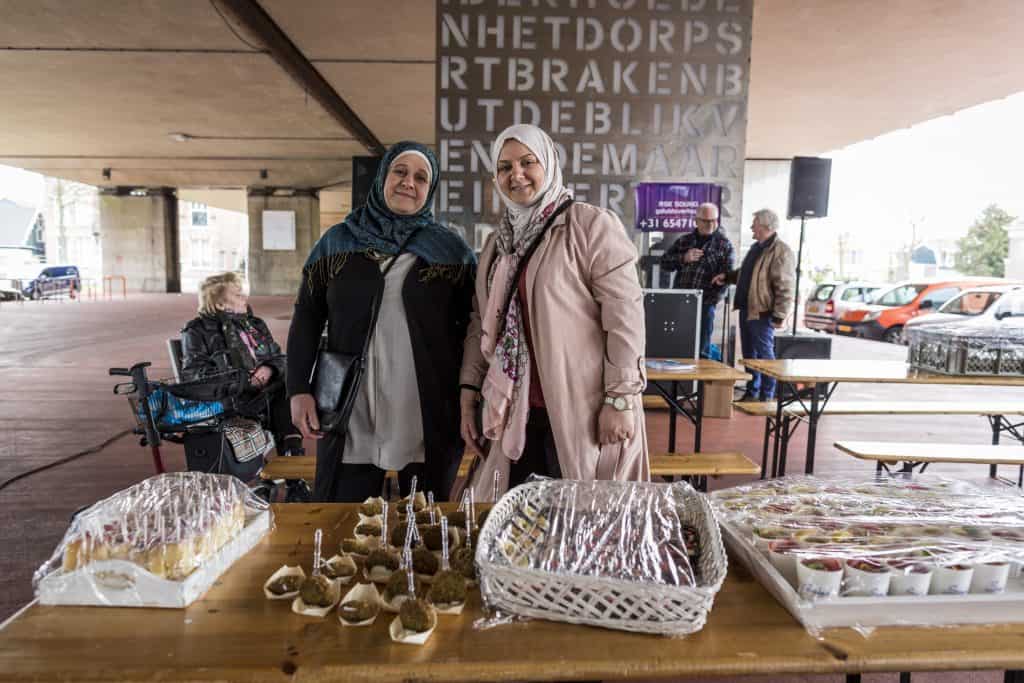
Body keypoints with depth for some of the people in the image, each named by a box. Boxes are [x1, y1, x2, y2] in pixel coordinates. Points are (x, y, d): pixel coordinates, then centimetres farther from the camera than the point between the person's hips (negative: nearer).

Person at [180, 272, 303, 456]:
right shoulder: (198, 331, 8)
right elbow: (192, 372, -4)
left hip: (264, 386, 5)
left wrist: (269, 369, -6)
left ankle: (292, 448, -32)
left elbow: (279, 358, 21)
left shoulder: (256, 325, 25)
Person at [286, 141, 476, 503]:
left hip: (430, 421, 0)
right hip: (350, 417, 1)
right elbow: (306, 318, 8)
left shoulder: (451, 250, 4)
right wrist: (299, 389, -1)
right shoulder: (338, 241, 8)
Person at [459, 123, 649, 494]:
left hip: (580, 414, -5)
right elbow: (482, 322, 15)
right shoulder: (496, 243, 15)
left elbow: (625, 313, -12)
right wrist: (469, 392, 8)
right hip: (515, 414, 6)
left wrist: (621, 399, -15)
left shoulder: (592, 225, -6)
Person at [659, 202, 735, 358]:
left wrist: (712, 299, -13)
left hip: (704, 304, -3)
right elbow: (664, 263, 11)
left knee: (701, 350, -3)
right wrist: (684, 258, -7)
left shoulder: (724, 244, 4)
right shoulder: (684, 240, 14)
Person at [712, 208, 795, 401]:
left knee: (764, 353, -2)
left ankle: (767, 396, 8)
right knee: (749, 353, 14)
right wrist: (726, 277, 18)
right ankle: (751, 392, 25)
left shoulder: (781, 251, -15)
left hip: (762, 313, -9)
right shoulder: (756, 247, 15)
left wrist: (779, 316, -22)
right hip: (746, 309, 9)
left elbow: (785, 288, -19)